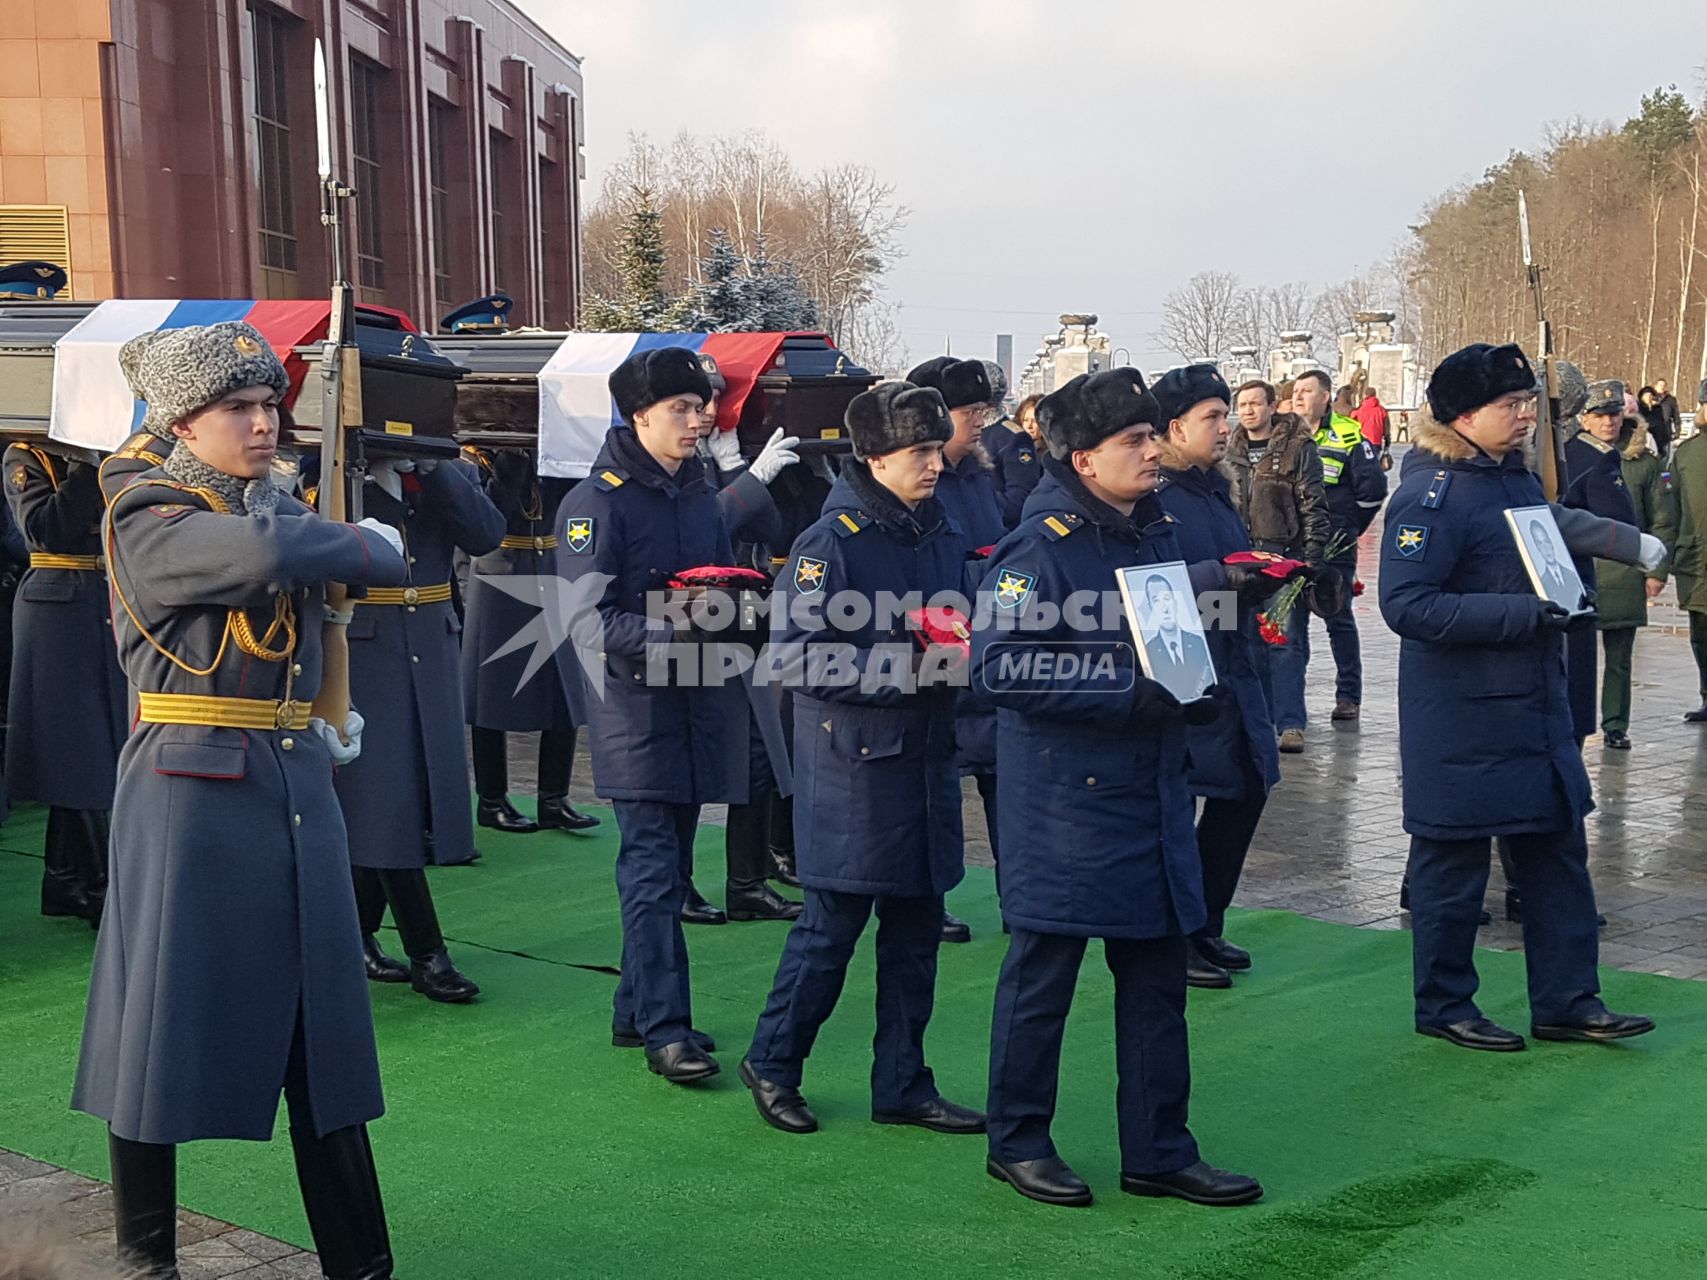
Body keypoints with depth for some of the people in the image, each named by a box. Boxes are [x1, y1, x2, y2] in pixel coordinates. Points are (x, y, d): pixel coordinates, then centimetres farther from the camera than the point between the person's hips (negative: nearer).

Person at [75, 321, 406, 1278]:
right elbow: (263, 555, -28)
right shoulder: (148, 520, -9)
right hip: (192, 794, -6)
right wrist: (373, 549, -11)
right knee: (168, 1024, 4)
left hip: (298, 789, 6)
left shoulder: (287, 509, 13)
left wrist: (319, 731, 8)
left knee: (321, 1033, 7)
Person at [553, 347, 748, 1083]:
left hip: (697, 701, 7)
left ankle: (636, 1010, 24)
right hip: (636, 707, -7)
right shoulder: (597, 502, -9)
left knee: (667, 865, 13)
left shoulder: (700, 495, 14)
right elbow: (590, 619, -15)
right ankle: (664, 1028, -3)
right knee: (652, 869, -8)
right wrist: (669, 635, -28)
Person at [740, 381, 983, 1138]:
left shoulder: (941, 535, 10)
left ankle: (902, 1085, 23)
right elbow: (799, 656, -19)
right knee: (833, 921, 1)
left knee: (916, 925, 12)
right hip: (854, 758, -7)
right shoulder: (831, 542, -13)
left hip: (927, 754, 7)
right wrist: (907, 668, -22)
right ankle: (772, 1063, 21)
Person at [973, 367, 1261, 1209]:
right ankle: (1017, 1141, 21)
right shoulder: (1040, 547, -14)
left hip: (1153, 787, 8)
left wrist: (1194, 689, 4)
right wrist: (1129, 690, -24)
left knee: (1157, 973, 12)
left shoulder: (1158, 533, 11)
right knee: (1043, 969, 5)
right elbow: (999, 666, -22)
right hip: (1065, 797, -8)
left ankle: (1158, 1152, 23)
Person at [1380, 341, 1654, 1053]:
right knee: (1453, 861, 4)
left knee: (1558, 853, 12)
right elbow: (1406, 603, -24)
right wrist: (1520, 614, -26)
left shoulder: (1521, 481, 12)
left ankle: (1566, 1001, 23)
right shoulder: (1432, 494, -16)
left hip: (1535, 707, 9)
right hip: (1460, 719, -9)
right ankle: (1443, 1005, 18)